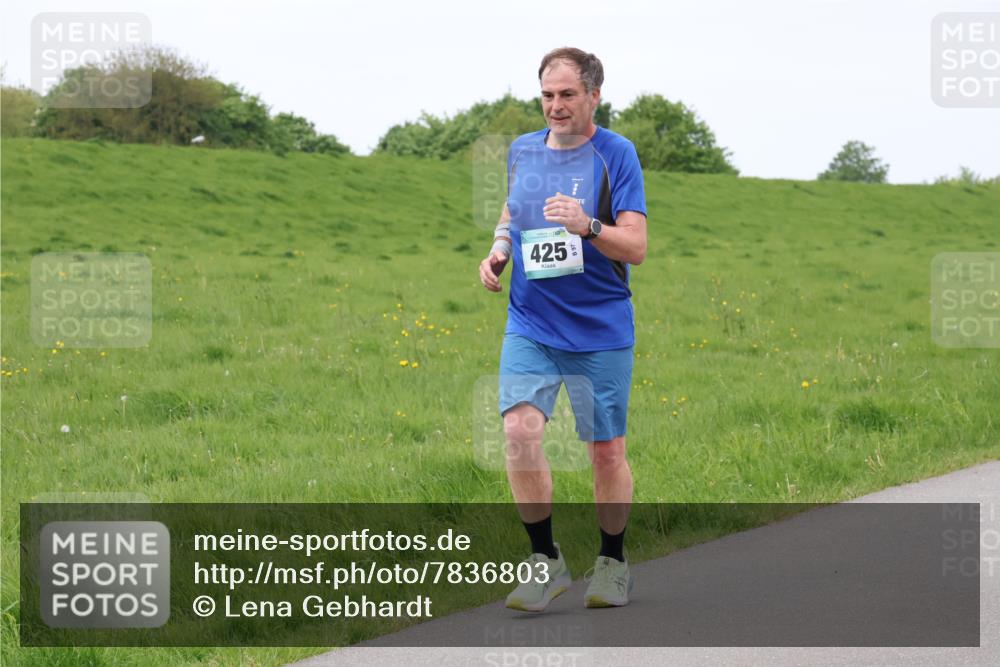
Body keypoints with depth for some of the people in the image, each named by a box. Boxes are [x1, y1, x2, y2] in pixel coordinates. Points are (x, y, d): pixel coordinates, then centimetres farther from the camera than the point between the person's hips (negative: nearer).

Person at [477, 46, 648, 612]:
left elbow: (635, 247, -12)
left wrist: (587, 226, -30)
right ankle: (546, 561, -3)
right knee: (520, 429, -15)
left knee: (606, 451, 5)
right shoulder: (522, 151, 7)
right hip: (530, 325, 3)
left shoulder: (616, 154, -7)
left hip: (601, 331, -3)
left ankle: (614, 563, 25)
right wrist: (499, 249, 7)